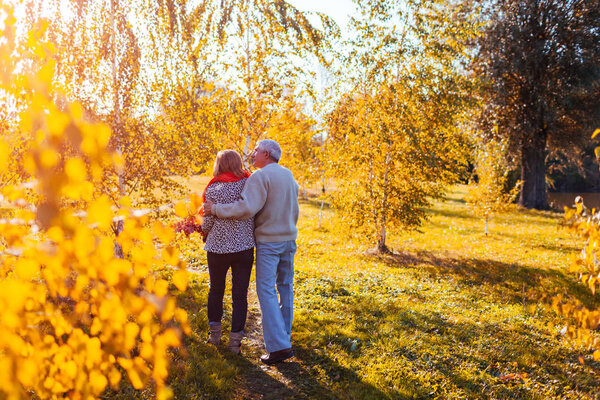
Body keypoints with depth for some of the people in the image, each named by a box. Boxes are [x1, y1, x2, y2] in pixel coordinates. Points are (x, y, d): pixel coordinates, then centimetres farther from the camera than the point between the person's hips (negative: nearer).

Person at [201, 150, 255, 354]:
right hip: (244, 246, 1)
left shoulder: (214, 190, -10)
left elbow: (208, 221, -7)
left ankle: (215, 333, 29)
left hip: (218, 247, -1)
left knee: (216, 290, 19)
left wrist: (205, 232, 13)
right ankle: (235, 340, 8)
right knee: (240, 295, 7)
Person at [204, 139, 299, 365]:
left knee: (266, 291, -6)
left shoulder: (260, 176, -14)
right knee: (285, 287, 16)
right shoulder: (289, 175, 11)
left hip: (268, 240, -8)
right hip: (289, 238, 8)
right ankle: (283, 335, 28)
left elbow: (246, 208, -26)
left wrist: (216, 209, -17)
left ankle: (279, 346, -10)